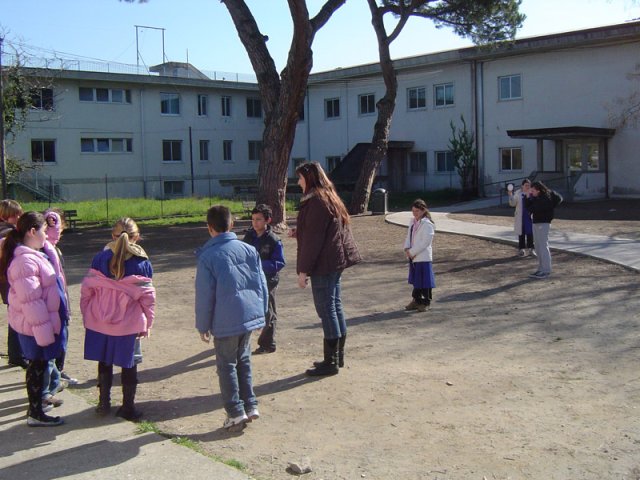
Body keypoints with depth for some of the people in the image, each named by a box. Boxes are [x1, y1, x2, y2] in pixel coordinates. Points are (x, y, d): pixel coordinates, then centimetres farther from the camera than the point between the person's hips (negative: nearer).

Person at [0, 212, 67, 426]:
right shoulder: (25, 261, -24)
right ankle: (35, 413, 16)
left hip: (40, 322, 9)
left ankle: (37, 399, 36)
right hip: (34, 325, -9)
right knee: (37, 365, 3)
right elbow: (30, 300, -26)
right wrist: (43, 329, -23)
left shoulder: (32, 255, 9)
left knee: (39, 364, 20)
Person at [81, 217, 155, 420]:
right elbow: (147, 297, -6)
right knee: (128, 364, 12)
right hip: (129, 325, -2)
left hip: (99, 322, 2)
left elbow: (86, 290, -4)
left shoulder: (100, 259, -5)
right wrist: (147, 324, 4)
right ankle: (128, 407, 20)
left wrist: (86, 316, 8)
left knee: (104, 362, 18)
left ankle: (104, 403, 27)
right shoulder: (141, 263, -9)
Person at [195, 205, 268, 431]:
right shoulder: (249, 249, 5)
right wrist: (261, 312, 19)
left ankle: (236, 413, 8)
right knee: (243, 361, 20)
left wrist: (203, 325, 2)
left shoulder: (207, 256, -9)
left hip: (225, 322, -5)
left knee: (227, 366, 8)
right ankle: (250, 406, 21)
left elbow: (204, 295, -8)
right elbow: (262, 284, 9)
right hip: (250, 316, 5)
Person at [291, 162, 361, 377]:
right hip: (336, 261, 10)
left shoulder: (316, 202, -16)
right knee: (335, 306, 15)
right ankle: (338, 356, 25)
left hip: (323, 264, -10)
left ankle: (331, 361, 3)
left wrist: (303, 270, -16)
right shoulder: (331, 198, 14)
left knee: (326, 310, -4)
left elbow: (313, 239, -19)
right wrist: (298, 232, 15)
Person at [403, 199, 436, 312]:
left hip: (423, 257, -8)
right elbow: (409, 236, 14)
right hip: (413, 257, 8)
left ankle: (426, 302, 9)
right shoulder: (413, 222, 12)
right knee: (416, 279, 15)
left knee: (424, 280, -1)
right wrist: (407, 249, -5)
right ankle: (417, 300, 26)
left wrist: (412, 252, -18)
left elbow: (425, 242, -19)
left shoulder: (427, 224, -13)